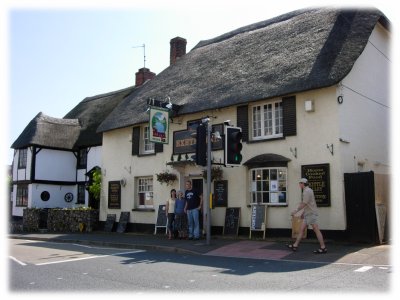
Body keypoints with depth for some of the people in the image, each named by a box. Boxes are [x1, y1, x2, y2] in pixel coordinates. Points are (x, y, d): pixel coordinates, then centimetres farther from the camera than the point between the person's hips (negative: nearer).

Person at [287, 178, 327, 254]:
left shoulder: (307, 191, -13)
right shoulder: (308, 190, 18)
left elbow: (304, 203, -18)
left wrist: (296, 211, -13)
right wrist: (303, 213, 23)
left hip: (311, 214, -10)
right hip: (307, 214, 10)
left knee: (316, 230, -7)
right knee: (301, 229, 8)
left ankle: (323, 248, -2)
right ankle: (295, 245, 9)